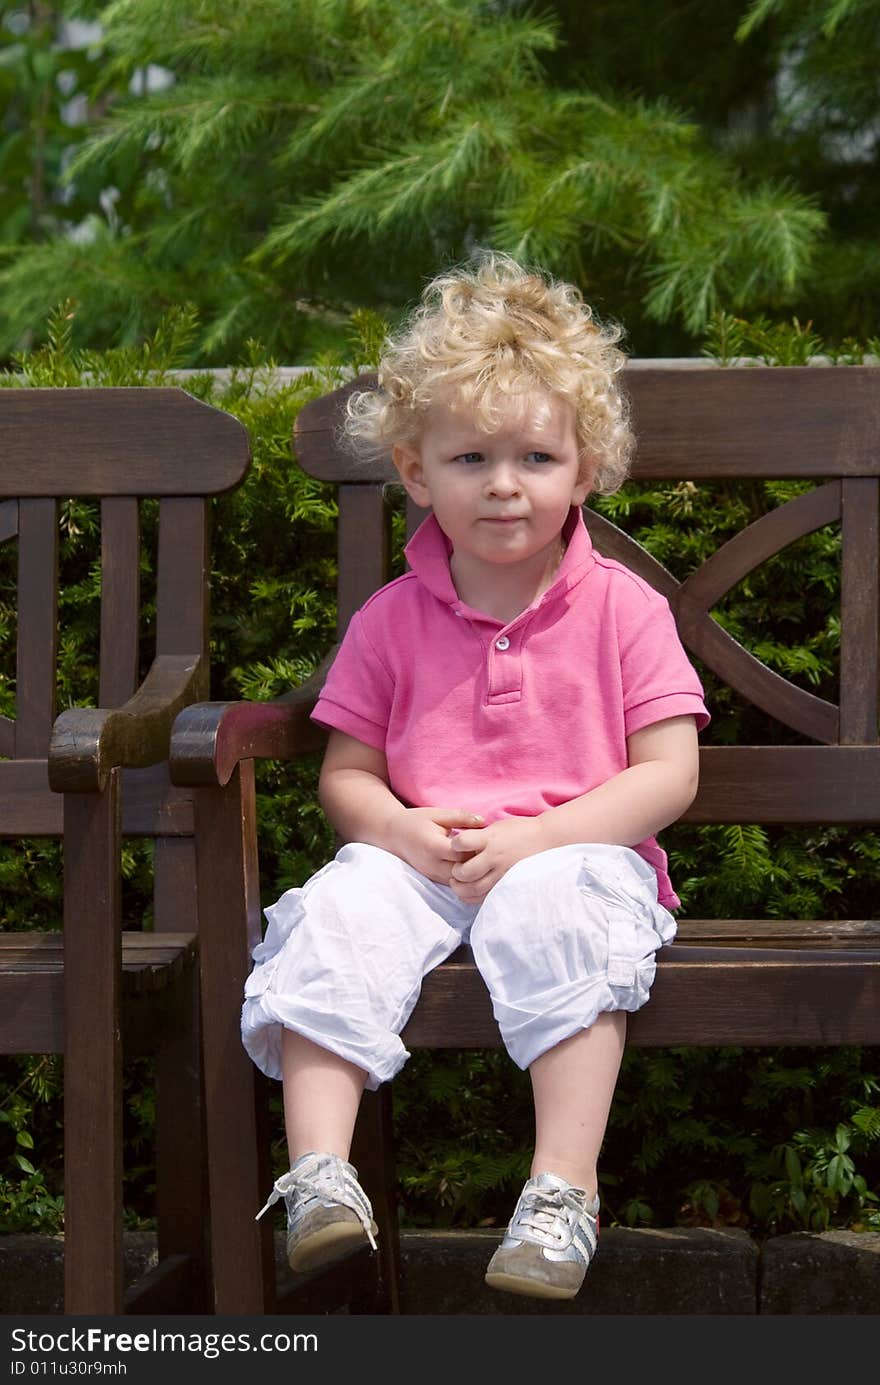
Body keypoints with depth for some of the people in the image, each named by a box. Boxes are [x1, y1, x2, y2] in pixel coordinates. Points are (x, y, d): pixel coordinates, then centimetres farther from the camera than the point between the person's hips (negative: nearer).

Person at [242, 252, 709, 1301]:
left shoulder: (621, 609, 3)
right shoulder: (392, 620, 9)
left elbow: (668, 777, -3)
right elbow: (345, 775, 12)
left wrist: (532, 839, -16)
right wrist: (404, 830, -13)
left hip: (576, 852, -2)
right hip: (419, 857, 3)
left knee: (560, 912, -36)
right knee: (335, 917, -28)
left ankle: (564, 1192, -37)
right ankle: (318, 1172, -32)